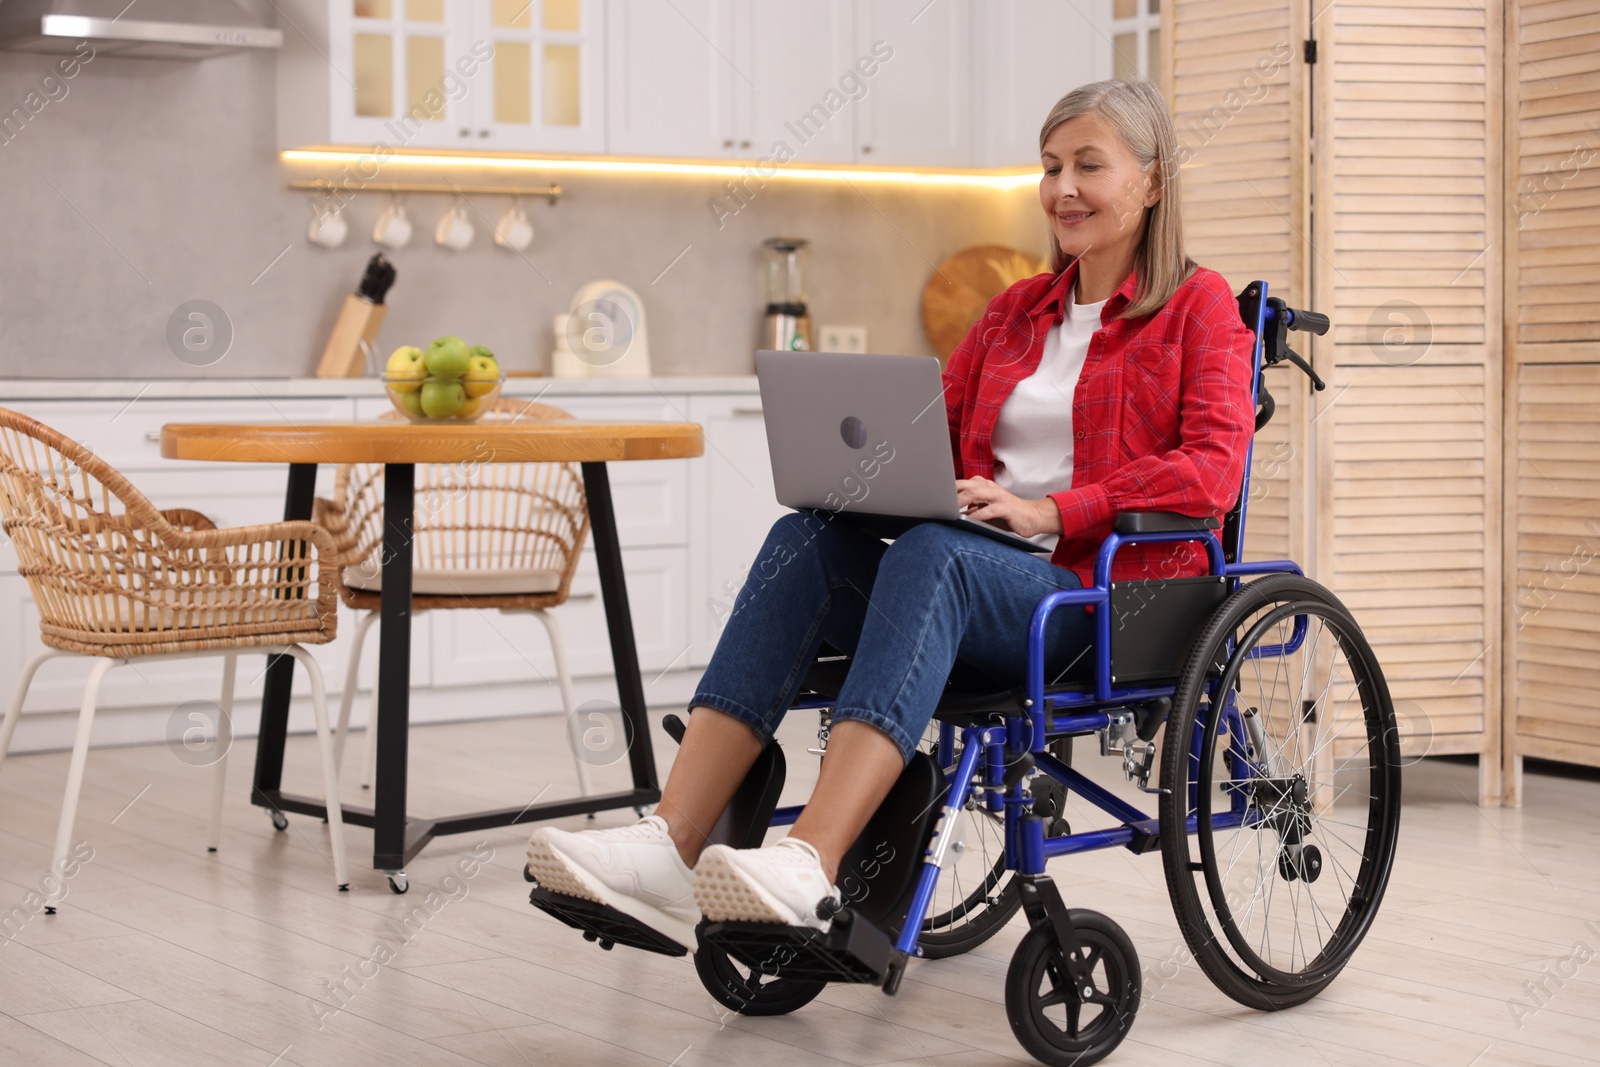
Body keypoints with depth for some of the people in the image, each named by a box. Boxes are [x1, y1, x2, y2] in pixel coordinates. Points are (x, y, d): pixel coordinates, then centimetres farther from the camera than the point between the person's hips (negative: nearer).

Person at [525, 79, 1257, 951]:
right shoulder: (1016, 311, 24)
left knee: (931, 552, -36)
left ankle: (807, 868, -52)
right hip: (984, 582, 5)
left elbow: (1212, 470, -9)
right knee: (808, 538, -24)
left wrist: (1052, 511, -20)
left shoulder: (1198, 306, 6)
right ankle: (669, 850, -39)